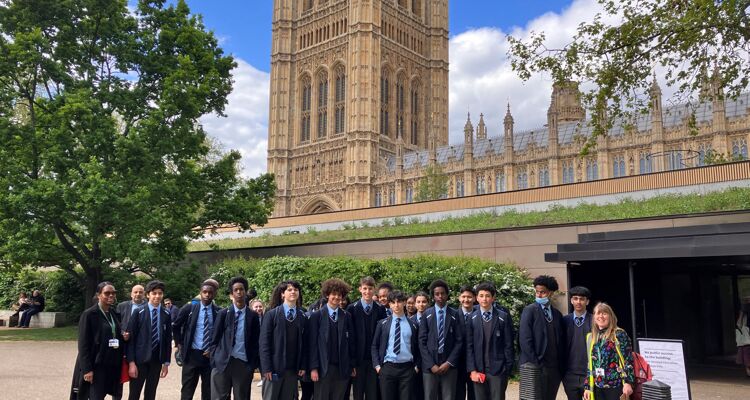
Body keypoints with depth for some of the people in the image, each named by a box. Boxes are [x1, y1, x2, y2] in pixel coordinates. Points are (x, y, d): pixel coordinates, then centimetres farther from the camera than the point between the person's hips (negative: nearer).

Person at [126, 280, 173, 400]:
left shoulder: (166, 315, 3)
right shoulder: (139, 313, -4)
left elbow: (168, 339, 6)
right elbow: (130, 338, -6)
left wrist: (166, 362, 4)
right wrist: (131, 362, -11)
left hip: (157, 361, 3)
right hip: (140, 360, -2)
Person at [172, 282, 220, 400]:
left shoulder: (219, 312, -3)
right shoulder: (189, 308, -2)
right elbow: (176, 326, 12)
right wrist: (179, 344, 6)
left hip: (210, 356, 0)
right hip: (192, 354, 0)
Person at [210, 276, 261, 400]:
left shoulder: (253, 316, 5)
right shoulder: (224, 314, 5)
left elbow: (255, 342, 5)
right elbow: (215, 340, 5)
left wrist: (253, 365, -1)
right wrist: (214, 362, -3)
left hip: (244, 364, 0)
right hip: (223, 363, 0)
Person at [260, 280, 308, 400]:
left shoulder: (303, 317, 8)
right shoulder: (272, 314, 0)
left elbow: (304, 343, 7)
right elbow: (264, 342, -4)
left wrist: (302, 366, 0)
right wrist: (266, 368, -11)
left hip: (293, 369, 3)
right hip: (274, 367, -2)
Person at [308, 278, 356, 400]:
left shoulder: (347, 316, 7)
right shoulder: (316, 316, 0)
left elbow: (351, 342, 9)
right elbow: (312, 343, -3)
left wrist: (352, 365, 6)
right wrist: (313, 368, -8)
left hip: (342, 368, 2)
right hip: (323, 367, -2)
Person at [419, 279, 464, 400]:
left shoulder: (454, 315, 6)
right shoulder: (427, 314, 5)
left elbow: (459, 341, 3)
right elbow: (422, 341, 1)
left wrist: (449, 363, -7)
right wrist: (431, 364, -7)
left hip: (449, 365, 0)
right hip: (429, 366, 0)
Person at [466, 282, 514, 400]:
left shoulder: (503, 317, 1)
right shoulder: (471, 318, 4)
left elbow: (508, 345, 1)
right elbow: (469, 346, 2)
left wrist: (507, 369, -3)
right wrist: (472, 370, -5)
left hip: (498, 370, -1)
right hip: (478, 370, 1)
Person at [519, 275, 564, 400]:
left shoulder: (557, 314, 12)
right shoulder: (529, 310, -4)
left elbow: (560, 341, 13)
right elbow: (525, 339, -11)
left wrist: (561, 366, 5)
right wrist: (535, 364, -14)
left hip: (555, 368, 5)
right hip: (536, 367, -5)